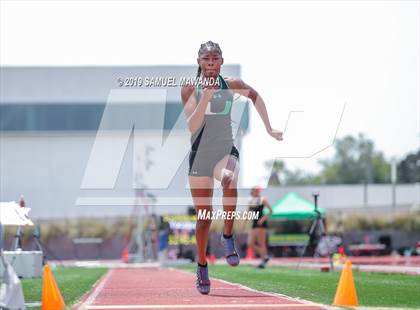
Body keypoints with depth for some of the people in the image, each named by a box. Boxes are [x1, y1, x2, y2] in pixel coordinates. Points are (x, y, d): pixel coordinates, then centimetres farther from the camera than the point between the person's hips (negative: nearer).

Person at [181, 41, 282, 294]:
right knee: (204, 216, 4)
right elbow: (192, 126, -16)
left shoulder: (232, 85, 0)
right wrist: (206, 97, -26)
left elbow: (256, 97, 20)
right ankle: (202, 266, 26)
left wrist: (269, 129, 18)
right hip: (200, 156, 0)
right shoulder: (190, 89, -5)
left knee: (230, 181, -37)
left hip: (226, 151, 0)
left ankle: (228, 236, -19)